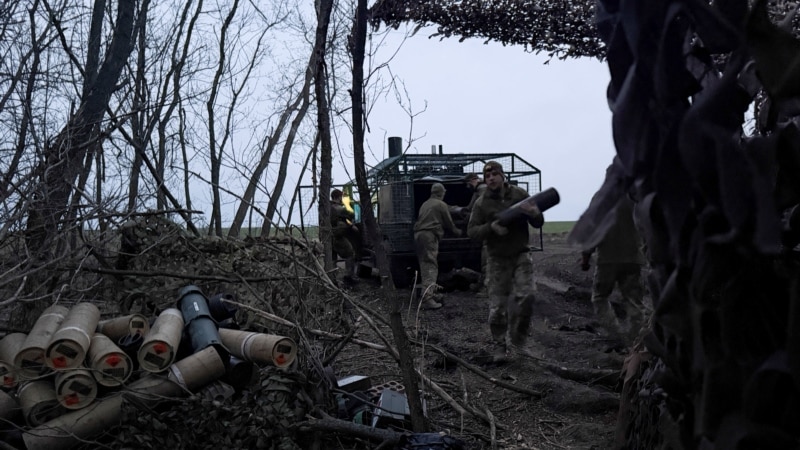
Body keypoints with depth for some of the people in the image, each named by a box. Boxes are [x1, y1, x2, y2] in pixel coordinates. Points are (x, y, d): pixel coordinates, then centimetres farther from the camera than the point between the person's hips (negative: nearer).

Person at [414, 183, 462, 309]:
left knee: (425, 266, 16)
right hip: (430, 235, -8)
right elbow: (449, 223, 5)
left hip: (418, 234, 8)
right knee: (431, 266, -12)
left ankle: (432, 293, 28)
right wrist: (457, 232, 26)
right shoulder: (441, 205, 0)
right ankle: (427, 298, -20)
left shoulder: (425, 204, 23)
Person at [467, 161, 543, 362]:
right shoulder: (482, 203, -1)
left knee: (525, 296, -13)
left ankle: (517, 338, 6)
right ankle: (499, 346, 13)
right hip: (497, 259, 0)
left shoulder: (520, 194, 0)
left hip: (521, 254, 1)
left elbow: (538, 224, 4)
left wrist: (535, 214, -20)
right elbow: (472, 231, -6)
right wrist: (491, 227, -24)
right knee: (497, 305, -1)